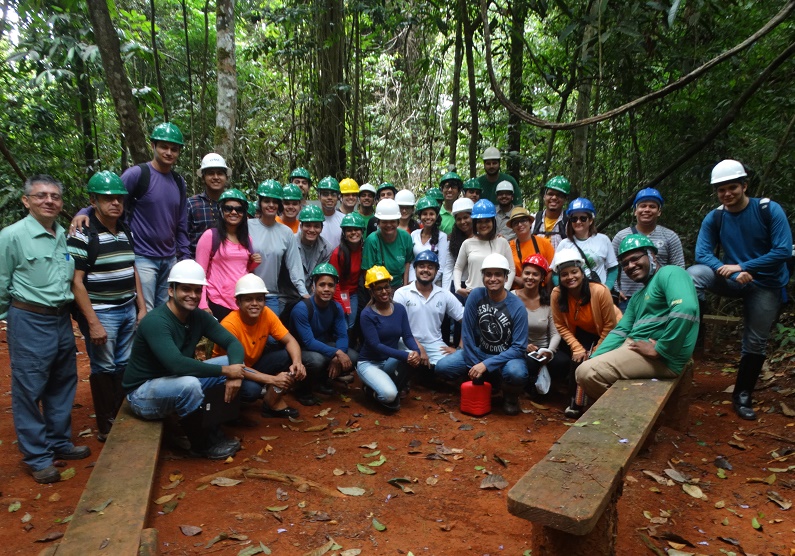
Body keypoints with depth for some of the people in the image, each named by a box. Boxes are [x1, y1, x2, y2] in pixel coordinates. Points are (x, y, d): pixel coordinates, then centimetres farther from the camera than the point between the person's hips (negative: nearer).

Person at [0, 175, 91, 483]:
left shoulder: (65, 235, 6)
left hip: (62, 319, 6)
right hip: (30, 321, -6)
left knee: (62, 385, 16)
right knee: (29, 390, 4)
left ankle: (59, 443, 33)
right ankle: (37, 458, 17)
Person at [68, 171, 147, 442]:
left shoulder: (127, 232, 9)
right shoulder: (82, 235, -13)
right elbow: (76, 282, -15)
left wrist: (142, 307, 11)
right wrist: (92, 322, -18)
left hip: (129, 310, 6)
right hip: (101, 313, -6)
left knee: (125, 365, 13)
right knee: (104, 368, 5)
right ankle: (106, 427, 19)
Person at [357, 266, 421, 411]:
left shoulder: (400, 309, -1)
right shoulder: (367, 314, -16)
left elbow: (407, 336, -6)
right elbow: (376, 346, -24)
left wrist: (416, 351, -29)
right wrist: (405, 355, -33)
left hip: (390, 361, 5)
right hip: (369, 363, -5)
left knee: (412, 356, -28)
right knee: (389, 394, -30)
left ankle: (394, 390, -2)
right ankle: (373, 391, 8)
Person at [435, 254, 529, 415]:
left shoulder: (517, 307, -18)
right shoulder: (475, 296, -12)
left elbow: (519, 347, -19)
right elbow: (468, 333, -7)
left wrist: (486, 365, -26)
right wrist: (473, 365, -12)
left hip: (507, 356, -3)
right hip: (478, 352, 3)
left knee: (516, 373, -37)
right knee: (442, 367, -17)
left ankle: (510, 397, 1)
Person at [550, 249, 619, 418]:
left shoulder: (600, 291, -31)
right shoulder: (557, 294, -22)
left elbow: (610, 325, -21)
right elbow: (561, 326, -11)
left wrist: (596, 352, -16)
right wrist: (578, 348, -19)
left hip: (607, 335, -2)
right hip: (583, 334, 3)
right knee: (578, 359, -18)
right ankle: (576, 402, 4)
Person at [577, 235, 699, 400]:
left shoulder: (669, 273, -7)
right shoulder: (638, 297, 23)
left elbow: (685, 309, -26)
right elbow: (620, 331, 16)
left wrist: (658, 349, -21)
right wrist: (593, 360, 2)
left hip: (662, 358, -10)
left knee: (586, 373, -21)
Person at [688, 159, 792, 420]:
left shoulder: (770, 210, -13)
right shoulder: (714, 218, -7)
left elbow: (783, 250, -17)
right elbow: (702, 253, -14)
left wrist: (742, 267, -23)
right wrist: (732, 273, -29)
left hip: (766, 284, -1)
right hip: (733, 280, 1)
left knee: (755, 343, 4)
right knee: (694, 274, -28)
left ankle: (743, 396, 21)